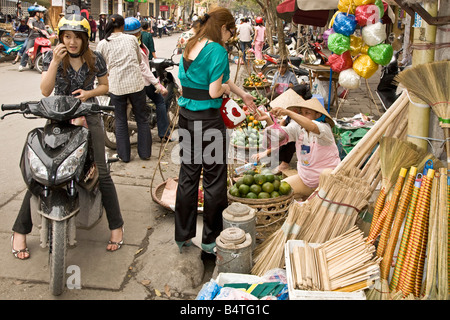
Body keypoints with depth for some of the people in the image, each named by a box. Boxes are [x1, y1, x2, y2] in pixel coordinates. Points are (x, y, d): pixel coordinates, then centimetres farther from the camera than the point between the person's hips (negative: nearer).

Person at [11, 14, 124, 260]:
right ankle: (20, 231, 6)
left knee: (101, 172, -9)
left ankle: (116, 226, 6)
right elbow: (45, 91, -12)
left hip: (88, 116, 0)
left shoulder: (95, 59, 1)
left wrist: (89, 93, -7)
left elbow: (105, 85, 13)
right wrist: (55, 62, -22)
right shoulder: (52, 56, -1)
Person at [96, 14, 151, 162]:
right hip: (136, 83, 0)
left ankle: (124, 155, 18)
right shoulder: (131, 39, 4)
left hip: (116, 86, 0)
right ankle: (145, 152, 18)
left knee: (120, 121, 12)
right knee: (142, 118, 13)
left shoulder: (102, 44, 1)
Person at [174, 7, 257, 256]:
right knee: (214, 180, 6)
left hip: (186, 118, 8)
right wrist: (225, 88, 4)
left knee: (187, 176, 15)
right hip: (208, 121, -8)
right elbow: (215, 91, -19)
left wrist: (242, 94, 27)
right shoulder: (217, 50, -14)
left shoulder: (189, 48, 13)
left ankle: (183, 236, 27)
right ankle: (211, 240, 18)